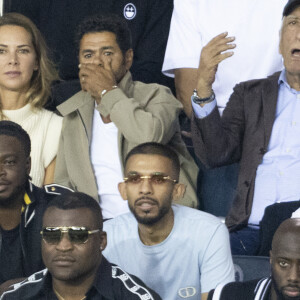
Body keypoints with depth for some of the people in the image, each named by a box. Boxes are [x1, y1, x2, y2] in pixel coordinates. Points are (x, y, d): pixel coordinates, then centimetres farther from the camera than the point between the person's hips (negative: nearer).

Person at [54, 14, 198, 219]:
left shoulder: (155, 96, 3)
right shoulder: (73, 112, 17)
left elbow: (152, 137, -22)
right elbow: (64, 182, 18)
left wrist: (108, 91, -11)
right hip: (100, 223, 4)